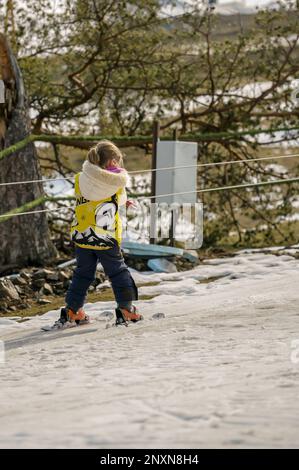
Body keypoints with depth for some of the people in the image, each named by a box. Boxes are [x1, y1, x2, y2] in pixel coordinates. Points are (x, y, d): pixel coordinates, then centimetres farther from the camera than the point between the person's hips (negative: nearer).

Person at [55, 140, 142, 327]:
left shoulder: (80, 179, -1)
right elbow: (121, 199, 5)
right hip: (106, 239, -4)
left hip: (82, 237, 4)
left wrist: (122, 202, 20)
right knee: (118, 272, 11)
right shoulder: (115, 181, -14)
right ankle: (126, 308, 8)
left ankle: (72, 311, 18)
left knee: (83, 274, 17)